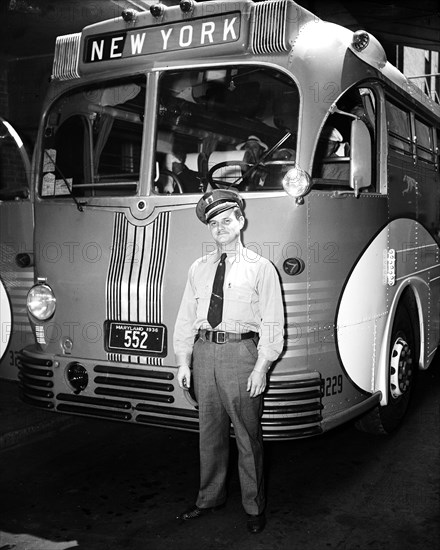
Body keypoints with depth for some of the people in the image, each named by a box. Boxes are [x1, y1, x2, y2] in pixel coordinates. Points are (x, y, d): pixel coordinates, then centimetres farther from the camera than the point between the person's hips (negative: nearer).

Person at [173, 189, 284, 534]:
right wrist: (184, 362, 7)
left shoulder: (261, 269, 0)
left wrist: (261, 368, -10)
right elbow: (186, 318, 13)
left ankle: (254, 506, 21)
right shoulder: (199, 269, 13)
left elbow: (272, 323, -4)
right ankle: (210, 498, 32)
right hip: (204, 351, 4)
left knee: (248, 434, 4)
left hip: (241, 351, -4)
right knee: (210, 431, 15)